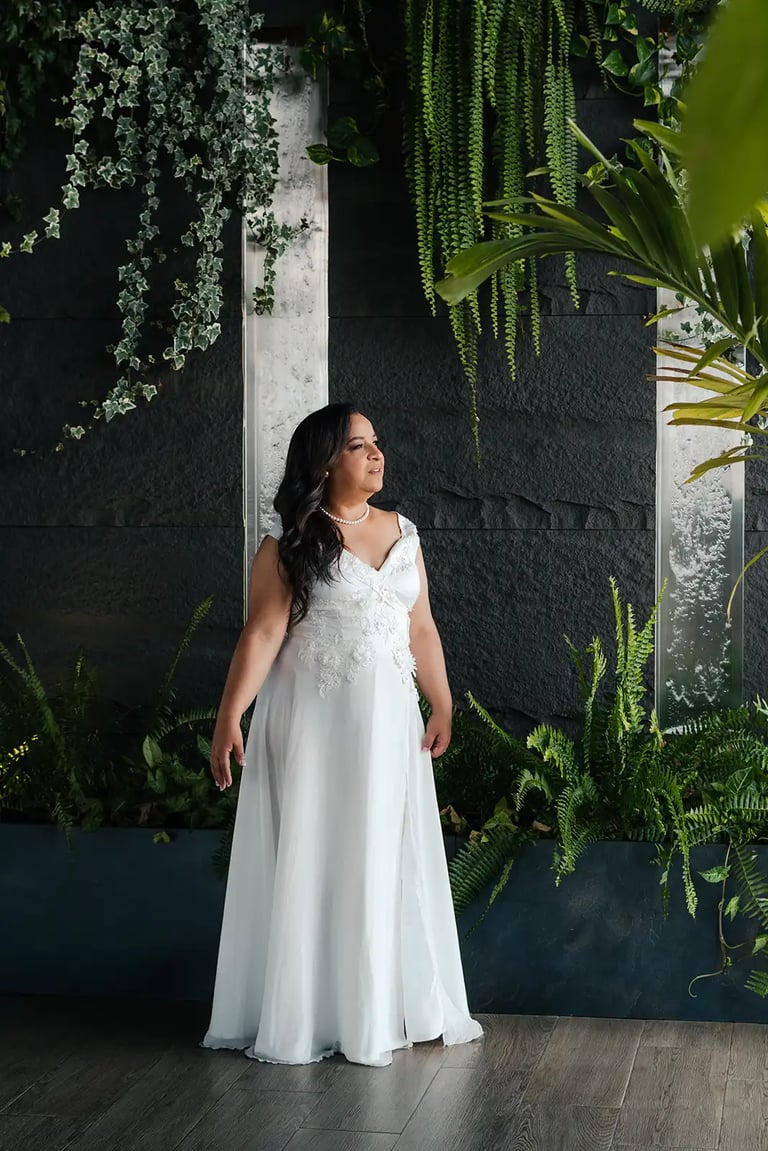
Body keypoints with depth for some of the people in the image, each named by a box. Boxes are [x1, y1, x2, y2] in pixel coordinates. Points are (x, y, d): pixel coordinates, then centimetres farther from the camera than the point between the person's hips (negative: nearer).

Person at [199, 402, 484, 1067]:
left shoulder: (403, 533, 9)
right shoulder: (290, 544, -7)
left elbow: (422, 630, 14)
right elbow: (263, 632, -12)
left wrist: (442, 706, 14)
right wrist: (229, 719, -19)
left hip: (389, 719, 5)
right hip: (312, 719, -5)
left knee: (386, 860, 10)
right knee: (309, 859, 1)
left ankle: (384, 1008, 21)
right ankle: (301, 1014, 12)